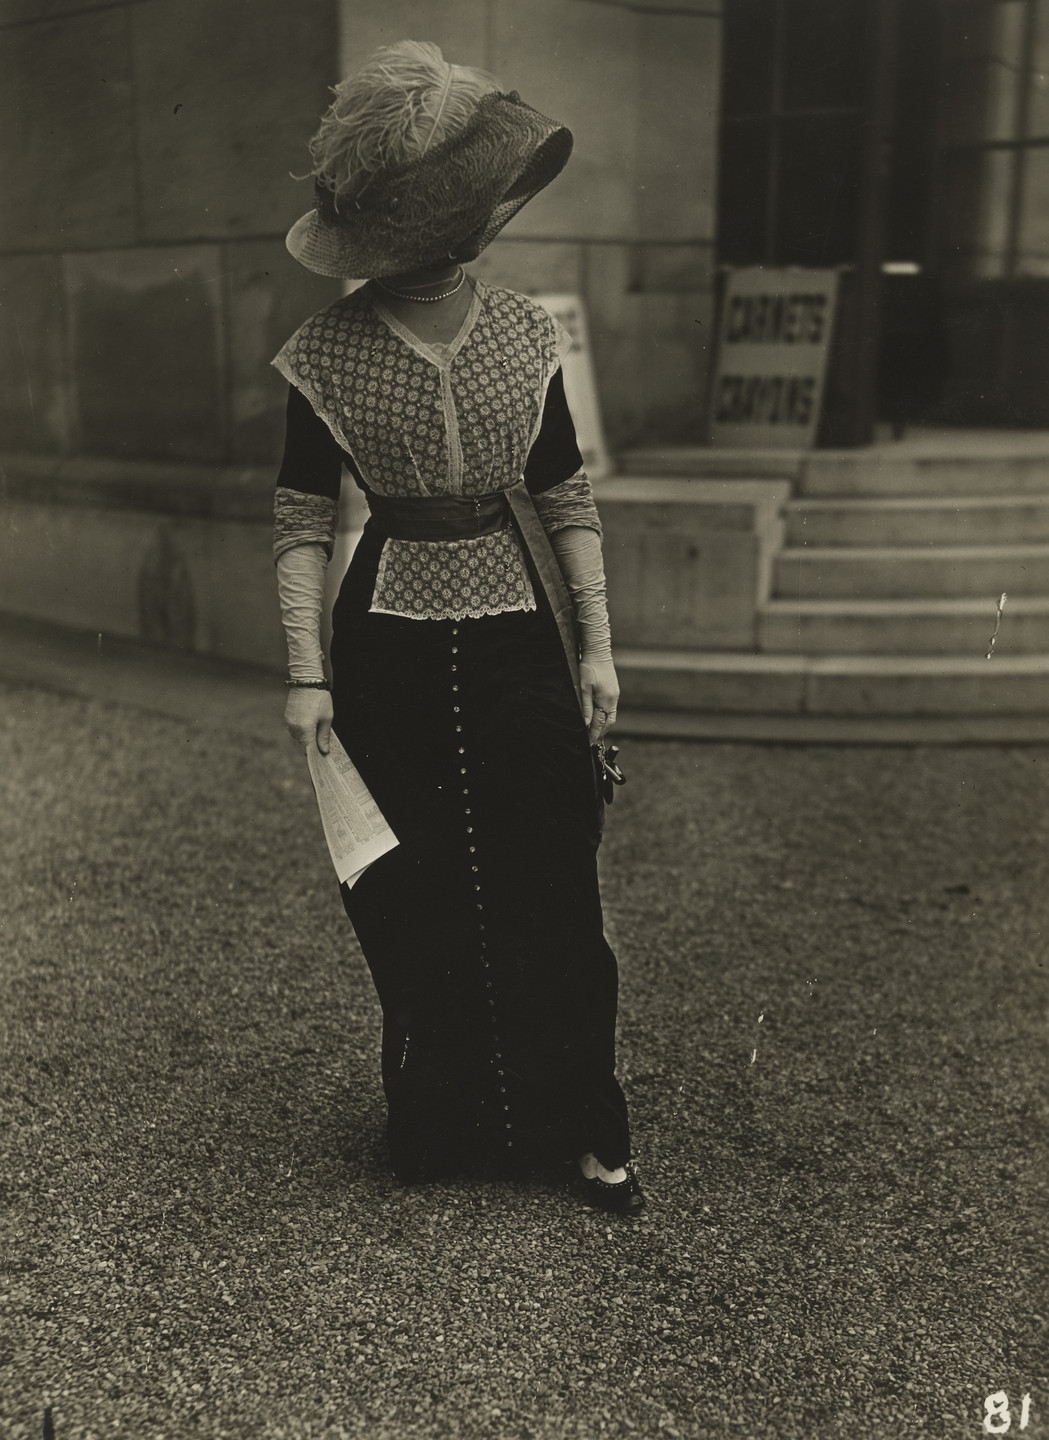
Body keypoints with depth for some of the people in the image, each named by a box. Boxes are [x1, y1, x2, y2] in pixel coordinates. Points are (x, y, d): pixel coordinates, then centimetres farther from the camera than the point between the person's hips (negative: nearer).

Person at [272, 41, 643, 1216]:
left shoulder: (525, 335, 1)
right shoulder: (326, 355, -6)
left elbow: (567, 497, 5)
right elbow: (301, 519, -3)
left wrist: (596, 646, 2)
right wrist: (307, 674, -9)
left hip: (523, 646, 2)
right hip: (393, 657, -1)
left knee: (551, 896, 6)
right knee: (411, 906, 9)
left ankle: (581, 1129, 23)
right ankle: (438, 1126, 30)